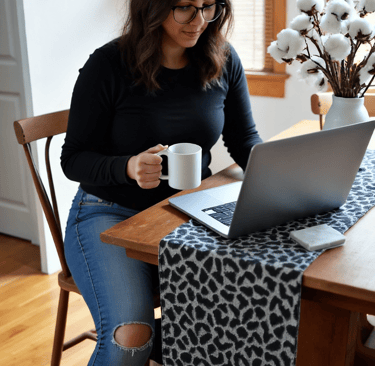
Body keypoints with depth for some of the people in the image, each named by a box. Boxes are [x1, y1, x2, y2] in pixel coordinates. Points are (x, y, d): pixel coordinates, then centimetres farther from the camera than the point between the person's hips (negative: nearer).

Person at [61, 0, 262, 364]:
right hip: (110, 214, -3)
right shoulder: (107, 66, -11)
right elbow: (73, 159, -7)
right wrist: (129, 168, -27)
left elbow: (245, 139, 10)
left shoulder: (223, 60, 1)